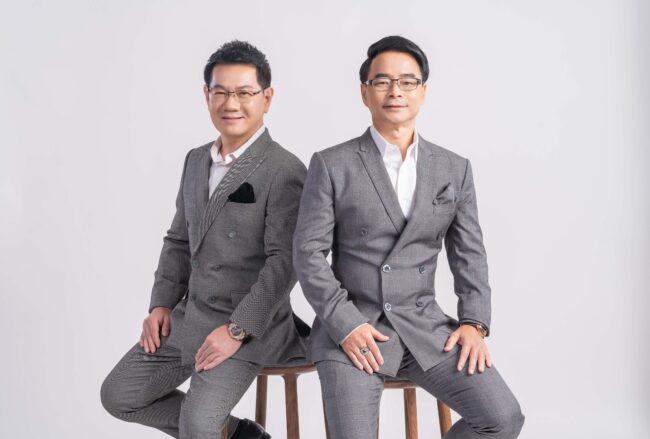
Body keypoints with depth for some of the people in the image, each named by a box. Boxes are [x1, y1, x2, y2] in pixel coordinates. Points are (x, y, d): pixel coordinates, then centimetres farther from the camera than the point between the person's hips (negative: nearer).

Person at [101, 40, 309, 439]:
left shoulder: (285, 172, -14)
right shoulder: (196, 160, 11)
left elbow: (285, 261, -18)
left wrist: (237, 330, -21)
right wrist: (162, 304, 7)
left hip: (248, 326, -8)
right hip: (187, 317, 8)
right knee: (119, 395, 7)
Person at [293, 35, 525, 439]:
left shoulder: (455, 169, 8)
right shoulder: (331, 165, -1)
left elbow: (470, 254, 10)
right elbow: (308, 252, -4)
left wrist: (474, 322, -4)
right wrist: (345, 325, -14)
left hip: (425, 326, 3)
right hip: (350, 327, -3)